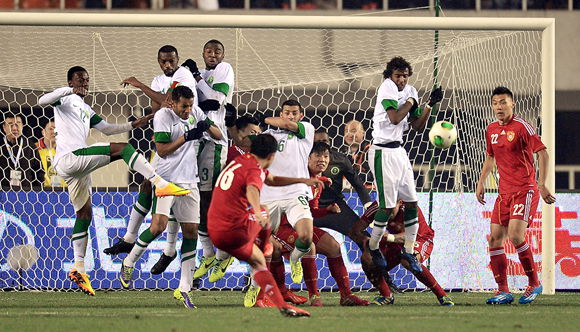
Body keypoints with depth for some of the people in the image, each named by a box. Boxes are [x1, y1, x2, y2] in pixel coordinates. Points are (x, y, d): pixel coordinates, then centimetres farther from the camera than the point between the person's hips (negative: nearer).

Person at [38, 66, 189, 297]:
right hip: (69, 157, -10)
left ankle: (78, 268, 10)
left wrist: (132, 125, 22)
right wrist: (68, 90, -26)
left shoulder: (86, 110, 30)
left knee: (84, 213, 11)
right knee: (122, 148, -20)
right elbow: (42, 101, -15)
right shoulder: (66, 99, 3)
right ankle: (161, 184, -30)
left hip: (78, 166, 10)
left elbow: (106, 129, 33)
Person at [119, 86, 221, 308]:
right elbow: (162, 150, -14)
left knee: (191, 230, 0)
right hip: (166, 179, -6)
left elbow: (218, 135, 14)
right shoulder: (163, 116, -9)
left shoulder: (195, 113, 8)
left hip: (189, 181, 6)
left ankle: (185, 288, 4)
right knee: (159, 225, -21)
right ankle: (129, 263, 2)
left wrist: (207, 127, -7)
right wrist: (186, 137, -21)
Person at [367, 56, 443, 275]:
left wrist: (429, 105, -1)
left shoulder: (410, 91, 10)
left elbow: (417, 126, 11)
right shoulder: (387, 87, -11)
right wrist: (410, 102, -8)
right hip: (383, 153, -7)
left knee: (412, 202, 5)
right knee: (388, 206, -7)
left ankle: (409, 250, 15)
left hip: (399, 150, 7)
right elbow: (394, 118, -22)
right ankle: (373, 247, 14)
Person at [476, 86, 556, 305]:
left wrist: (542, 185, -17)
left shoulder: (521, 126, -10)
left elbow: (542, 152, -12)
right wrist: (481, 181, 20)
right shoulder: (491, 130, 11)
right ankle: (503, 291, 5)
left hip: (525, 190, -7)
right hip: (505, 192, 7)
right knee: (495, 239, 0)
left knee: (515, 235, -20)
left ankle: (534, 283, -4)